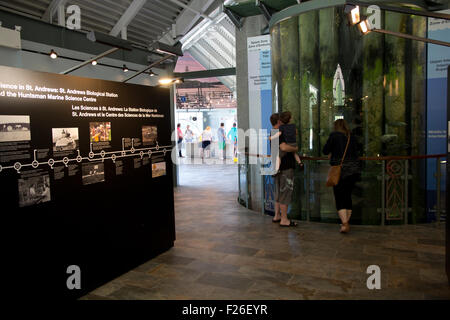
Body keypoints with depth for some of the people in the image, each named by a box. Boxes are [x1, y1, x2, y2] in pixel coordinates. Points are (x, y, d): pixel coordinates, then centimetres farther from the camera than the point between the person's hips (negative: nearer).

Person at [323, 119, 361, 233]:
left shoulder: (334, 135, -5)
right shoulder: (352, 137, 8)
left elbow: (325, 151, -1)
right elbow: (355, 153, 14)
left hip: (341, 171, -5)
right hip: (354, 170, 5)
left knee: (339, 198, -1)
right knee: (347, 196, 16)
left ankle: (344, 223, -15)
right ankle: (346, 222, 24)